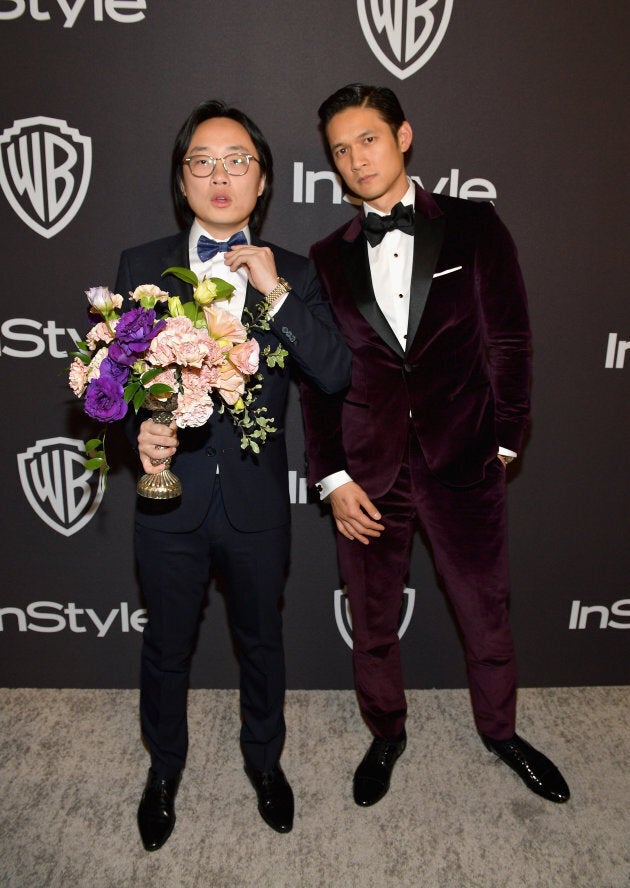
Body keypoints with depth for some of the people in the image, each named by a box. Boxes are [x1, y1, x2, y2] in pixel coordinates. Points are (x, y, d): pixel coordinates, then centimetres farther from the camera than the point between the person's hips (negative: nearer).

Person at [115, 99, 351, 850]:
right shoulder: (142, 267, -2)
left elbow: (334, 376, -12)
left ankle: (264, 759, 50)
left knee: (261, 642, 21)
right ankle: (164, 768, 49)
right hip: (170, 497, 0)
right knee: (166, 649, 20)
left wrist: (277, 293, -21)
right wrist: (140, 430, -20)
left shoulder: (292, 273, -2)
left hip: (257, 503, 0)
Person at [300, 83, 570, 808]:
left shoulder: (472, 227, 3)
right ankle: (386, 734, 42)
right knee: (372, 620, 15)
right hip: (367, 471, 2)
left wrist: (503, 441, -3)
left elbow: (507, 339, 1)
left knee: (485, 610, 15)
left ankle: (499, 728, 44)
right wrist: (333, 477, -3)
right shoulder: (328, 258, 7)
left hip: (463, 463, -1)